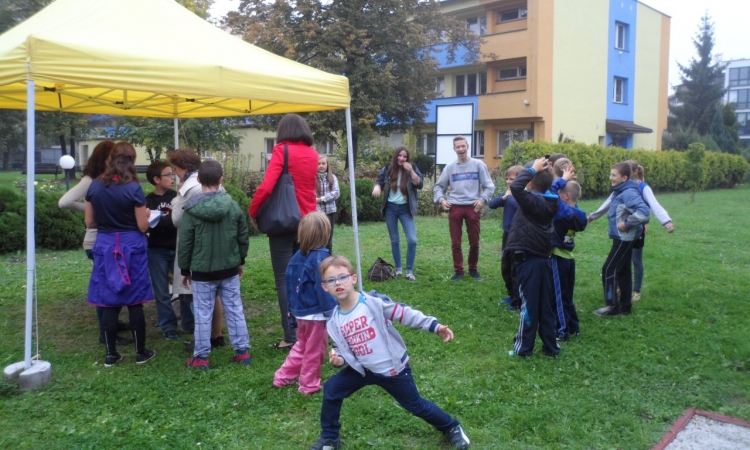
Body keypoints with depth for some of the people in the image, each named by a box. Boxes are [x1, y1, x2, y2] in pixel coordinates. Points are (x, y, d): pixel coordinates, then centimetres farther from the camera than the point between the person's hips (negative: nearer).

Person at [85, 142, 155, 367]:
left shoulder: (95, 186, 1)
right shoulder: (133, 188, -12)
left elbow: (90, 223, 7)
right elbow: (142, 226, -9)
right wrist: (145, 214, 12)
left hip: (105, 246, 4)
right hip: (131, 247, -3)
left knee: (109, 302, 9)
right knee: (134, 302, 5)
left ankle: (111, 354, 15)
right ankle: (141, 352, 14)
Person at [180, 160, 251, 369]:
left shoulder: (192, 210, -10)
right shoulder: (232, 205, -3)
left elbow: (185, 243, -5)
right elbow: (243, 236, 4)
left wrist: (184, 270, 6)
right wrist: (240, 260, 17)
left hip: (202, 271, -2)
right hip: (229, 268, 3)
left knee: (203, 315, 6)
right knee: (235, 310, 10)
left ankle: (201, 357, 15)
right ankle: (242, 351, 17)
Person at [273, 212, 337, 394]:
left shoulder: (297, 256, 3)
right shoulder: (320, 257, -20)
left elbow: (289, 284, 9)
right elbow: (323, 288, -22)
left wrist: (292, 308, 18)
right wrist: (331, 312, -16)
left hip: (301, 312, 7)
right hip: (317, 314, -7)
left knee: (301, 346, 25)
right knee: (315, 351, 9)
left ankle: (283, 376, 28)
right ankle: (309, 385, 20)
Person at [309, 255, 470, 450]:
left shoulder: (374, 301, -21)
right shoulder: (334, 321, -6)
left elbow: (404, 313, -18)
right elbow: (342, 349, 4)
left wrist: (435, 326, -24)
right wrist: (339, 359, -19)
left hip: (394, 369, -4)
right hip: (364, 369, 4)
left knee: (415, 405, 10)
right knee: (331, 390, -2)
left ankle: (452, 428, 38)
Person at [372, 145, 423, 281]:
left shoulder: (412, 169, -2)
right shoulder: (387, 170, 1)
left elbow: (420, 185, -12)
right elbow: (379, 182, 8)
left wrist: (411, 171, -24)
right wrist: (377, 187, -15)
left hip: (405, 209, -1)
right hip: (390, 208, 1)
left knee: (412, 240, -10)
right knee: (394, 240, 9)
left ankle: (409, 271, -1)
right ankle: (398, 269, 21)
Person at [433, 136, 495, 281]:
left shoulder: (478, 165, 3)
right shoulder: (449, 168, 7)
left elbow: (489, 186, 2)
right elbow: (439, 186, 13)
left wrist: (482, 199, -14)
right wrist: (441, 199, -6)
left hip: (473, 208, -1)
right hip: (455, 208, 1)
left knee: (474, 242, 8)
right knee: (455, 243, 3)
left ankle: (473, 269, 24)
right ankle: (458, 271, 14)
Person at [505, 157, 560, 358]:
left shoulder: (531, 201, -15)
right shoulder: (551, 202, 6)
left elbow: (515, 186, -30)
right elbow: (549, 188, 28)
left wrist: (533, 169, -17)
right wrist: (545, 172, 13)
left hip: (528, 259, -7)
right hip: (544, 259, 7)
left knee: (529, 305, -1)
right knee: (546, 305, 12)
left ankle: (523, 348, 7)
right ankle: (551, 347, 19)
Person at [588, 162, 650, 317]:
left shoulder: (629, 193, -22)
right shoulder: (619, 192, 7)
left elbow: (644, 211, -32)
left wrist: (627, 223, -25)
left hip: (624, 238, -10)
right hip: (622, 237, 10)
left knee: (609, 270, -4)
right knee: (623, 270, 14)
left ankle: (613, 306, 4)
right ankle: (626, 305, 23)